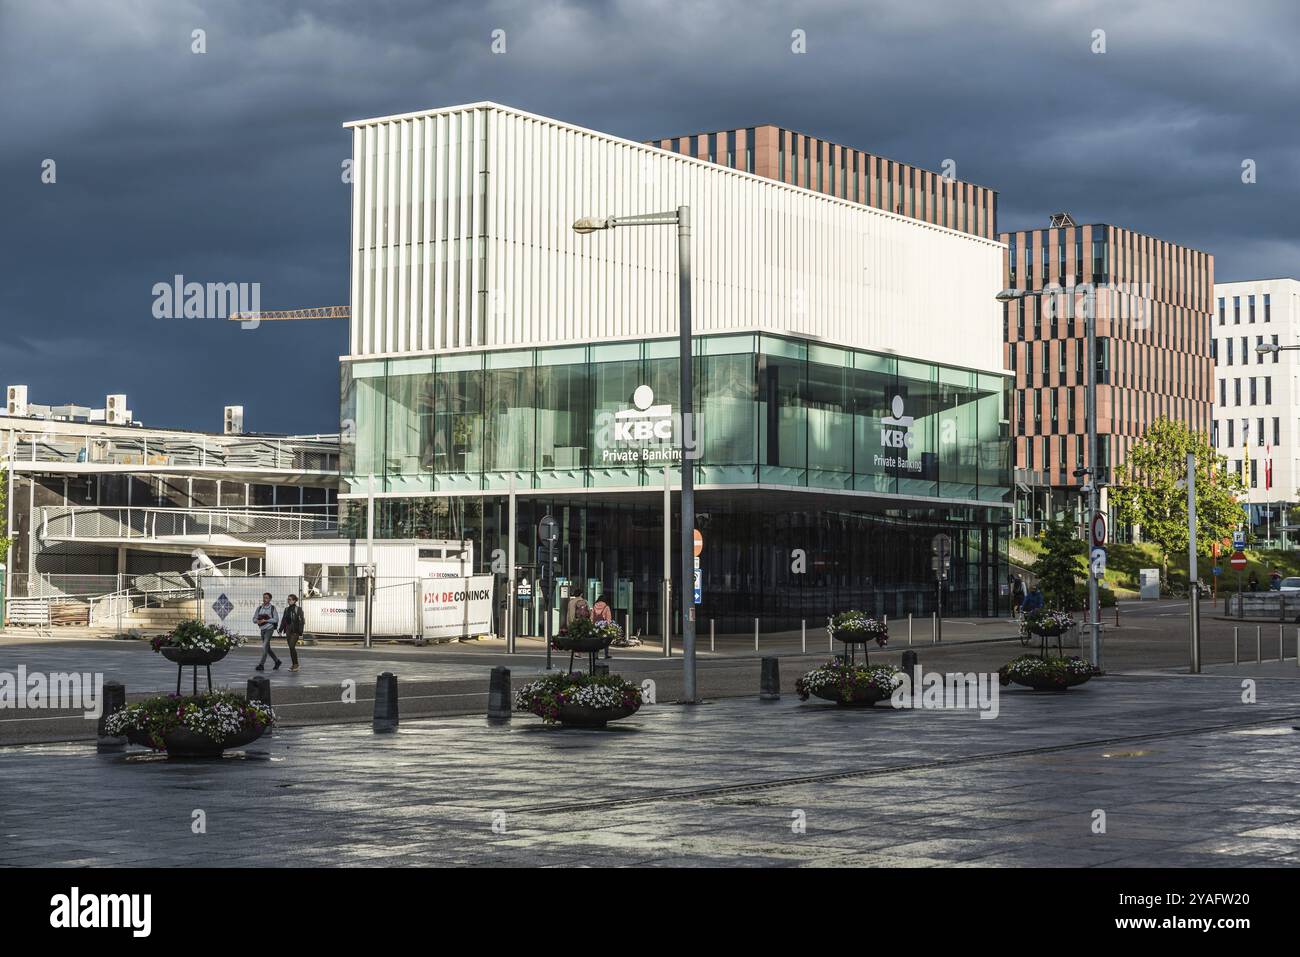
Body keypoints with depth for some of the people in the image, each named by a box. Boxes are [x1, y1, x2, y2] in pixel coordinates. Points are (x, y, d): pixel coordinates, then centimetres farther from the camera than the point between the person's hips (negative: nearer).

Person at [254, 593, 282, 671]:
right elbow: (254, 619, 9)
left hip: (269, 629, -6)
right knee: (267, 648, 11)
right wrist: (257, 621, -15)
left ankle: (261, 665, -14)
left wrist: (265, 620, -18)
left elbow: (276, 619, -11)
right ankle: (277, 661, 26)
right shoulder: (259, 608, 7)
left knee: (264, 647, -14)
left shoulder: (272, 608, -6)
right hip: (262, 629, 6)